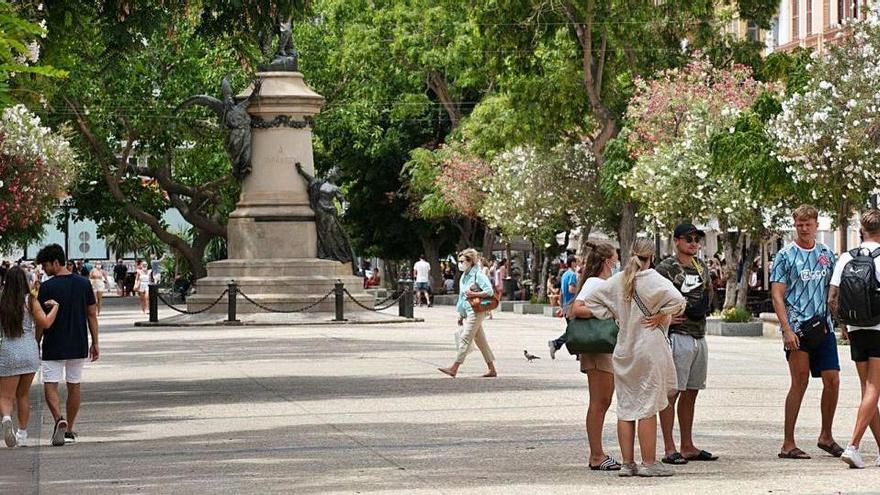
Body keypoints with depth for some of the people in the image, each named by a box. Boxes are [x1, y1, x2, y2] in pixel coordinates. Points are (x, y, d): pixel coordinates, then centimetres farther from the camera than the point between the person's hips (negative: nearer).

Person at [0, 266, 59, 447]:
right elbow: (45, 323, -12)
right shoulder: (30, 301, -6)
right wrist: (55, 306, 2)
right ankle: (22, 435, 23)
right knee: (23, 395, 17)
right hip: (29, 352, 1)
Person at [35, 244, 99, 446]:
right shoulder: (83, 284, 1)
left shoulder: (47, 287, -12)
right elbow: (92, 314, 4)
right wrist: (95, 343, 11)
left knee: (50, 386, 1)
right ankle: (69, 429, 20)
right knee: (74, 387, 14)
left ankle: (59, 419, -24)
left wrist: (36, 343, 3)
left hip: (53, 347, -4)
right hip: (78, 346, 4)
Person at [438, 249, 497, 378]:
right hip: (468, 312, 9)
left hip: (476, 311, -9)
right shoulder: (464, 276, 16)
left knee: (465, 339, -10)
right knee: (480, 341, 10)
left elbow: (490, 291, -17)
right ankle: (492, 370, 14)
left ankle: (454, 368, -11)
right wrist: (460, 315, 21)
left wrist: (473, 294, -19)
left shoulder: (478, 275, -11)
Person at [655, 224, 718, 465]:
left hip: (699, 335, 8)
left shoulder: (702, 267, 15)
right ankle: (669, 449, -6)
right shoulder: (666, 268, -8)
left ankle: (688, 447, 19)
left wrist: (705, 306, 12)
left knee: (691, 392, 12)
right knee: (672, 392, -6)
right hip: (678, 335, -8)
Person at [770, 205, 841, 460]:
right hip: (797, 327, -5)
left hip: (823, 325, 5)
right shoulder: (786, 256, -2)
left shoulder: (826, 254, 12)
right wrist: (787, 330, -15)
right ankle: (788, 444, -1)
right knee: (800, 381, -6)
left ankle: (826, 436, 19)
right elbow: (777, 296, -6)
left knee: (832, 380, 3)